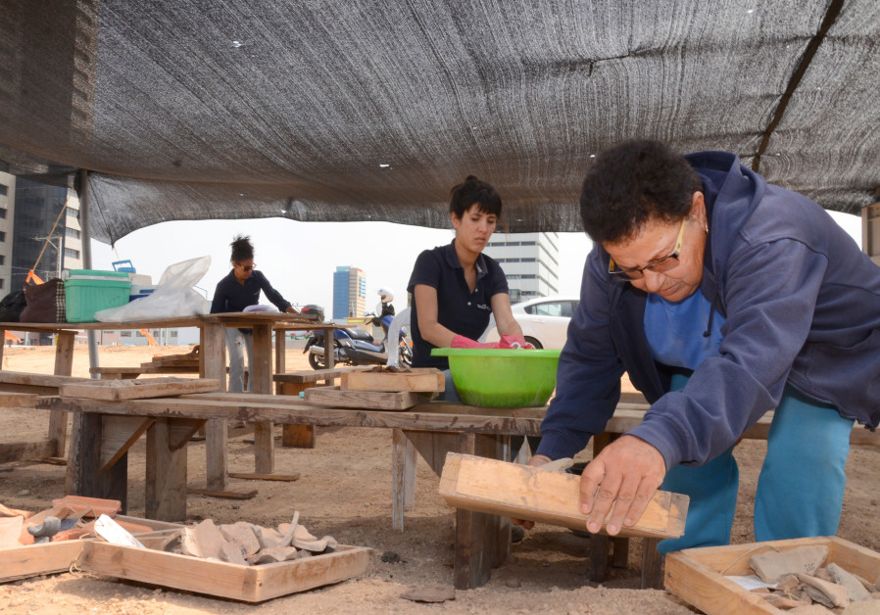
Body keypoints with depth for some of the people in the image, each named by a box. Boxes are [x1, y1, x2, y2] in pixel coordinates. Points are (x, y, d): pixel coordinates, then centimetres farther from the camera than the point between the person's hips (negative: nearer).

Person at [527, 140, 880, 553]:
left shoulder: (768, 242, -43)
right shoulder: (612, 261, -24)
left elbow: (751, 364, -58)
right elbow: (589, 358, -16)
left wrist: (659, 440, -75)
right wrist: (552, 450, -30)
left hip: (822, 352, -4)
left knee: (799, 468, -25)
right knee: (687, 455, -13)